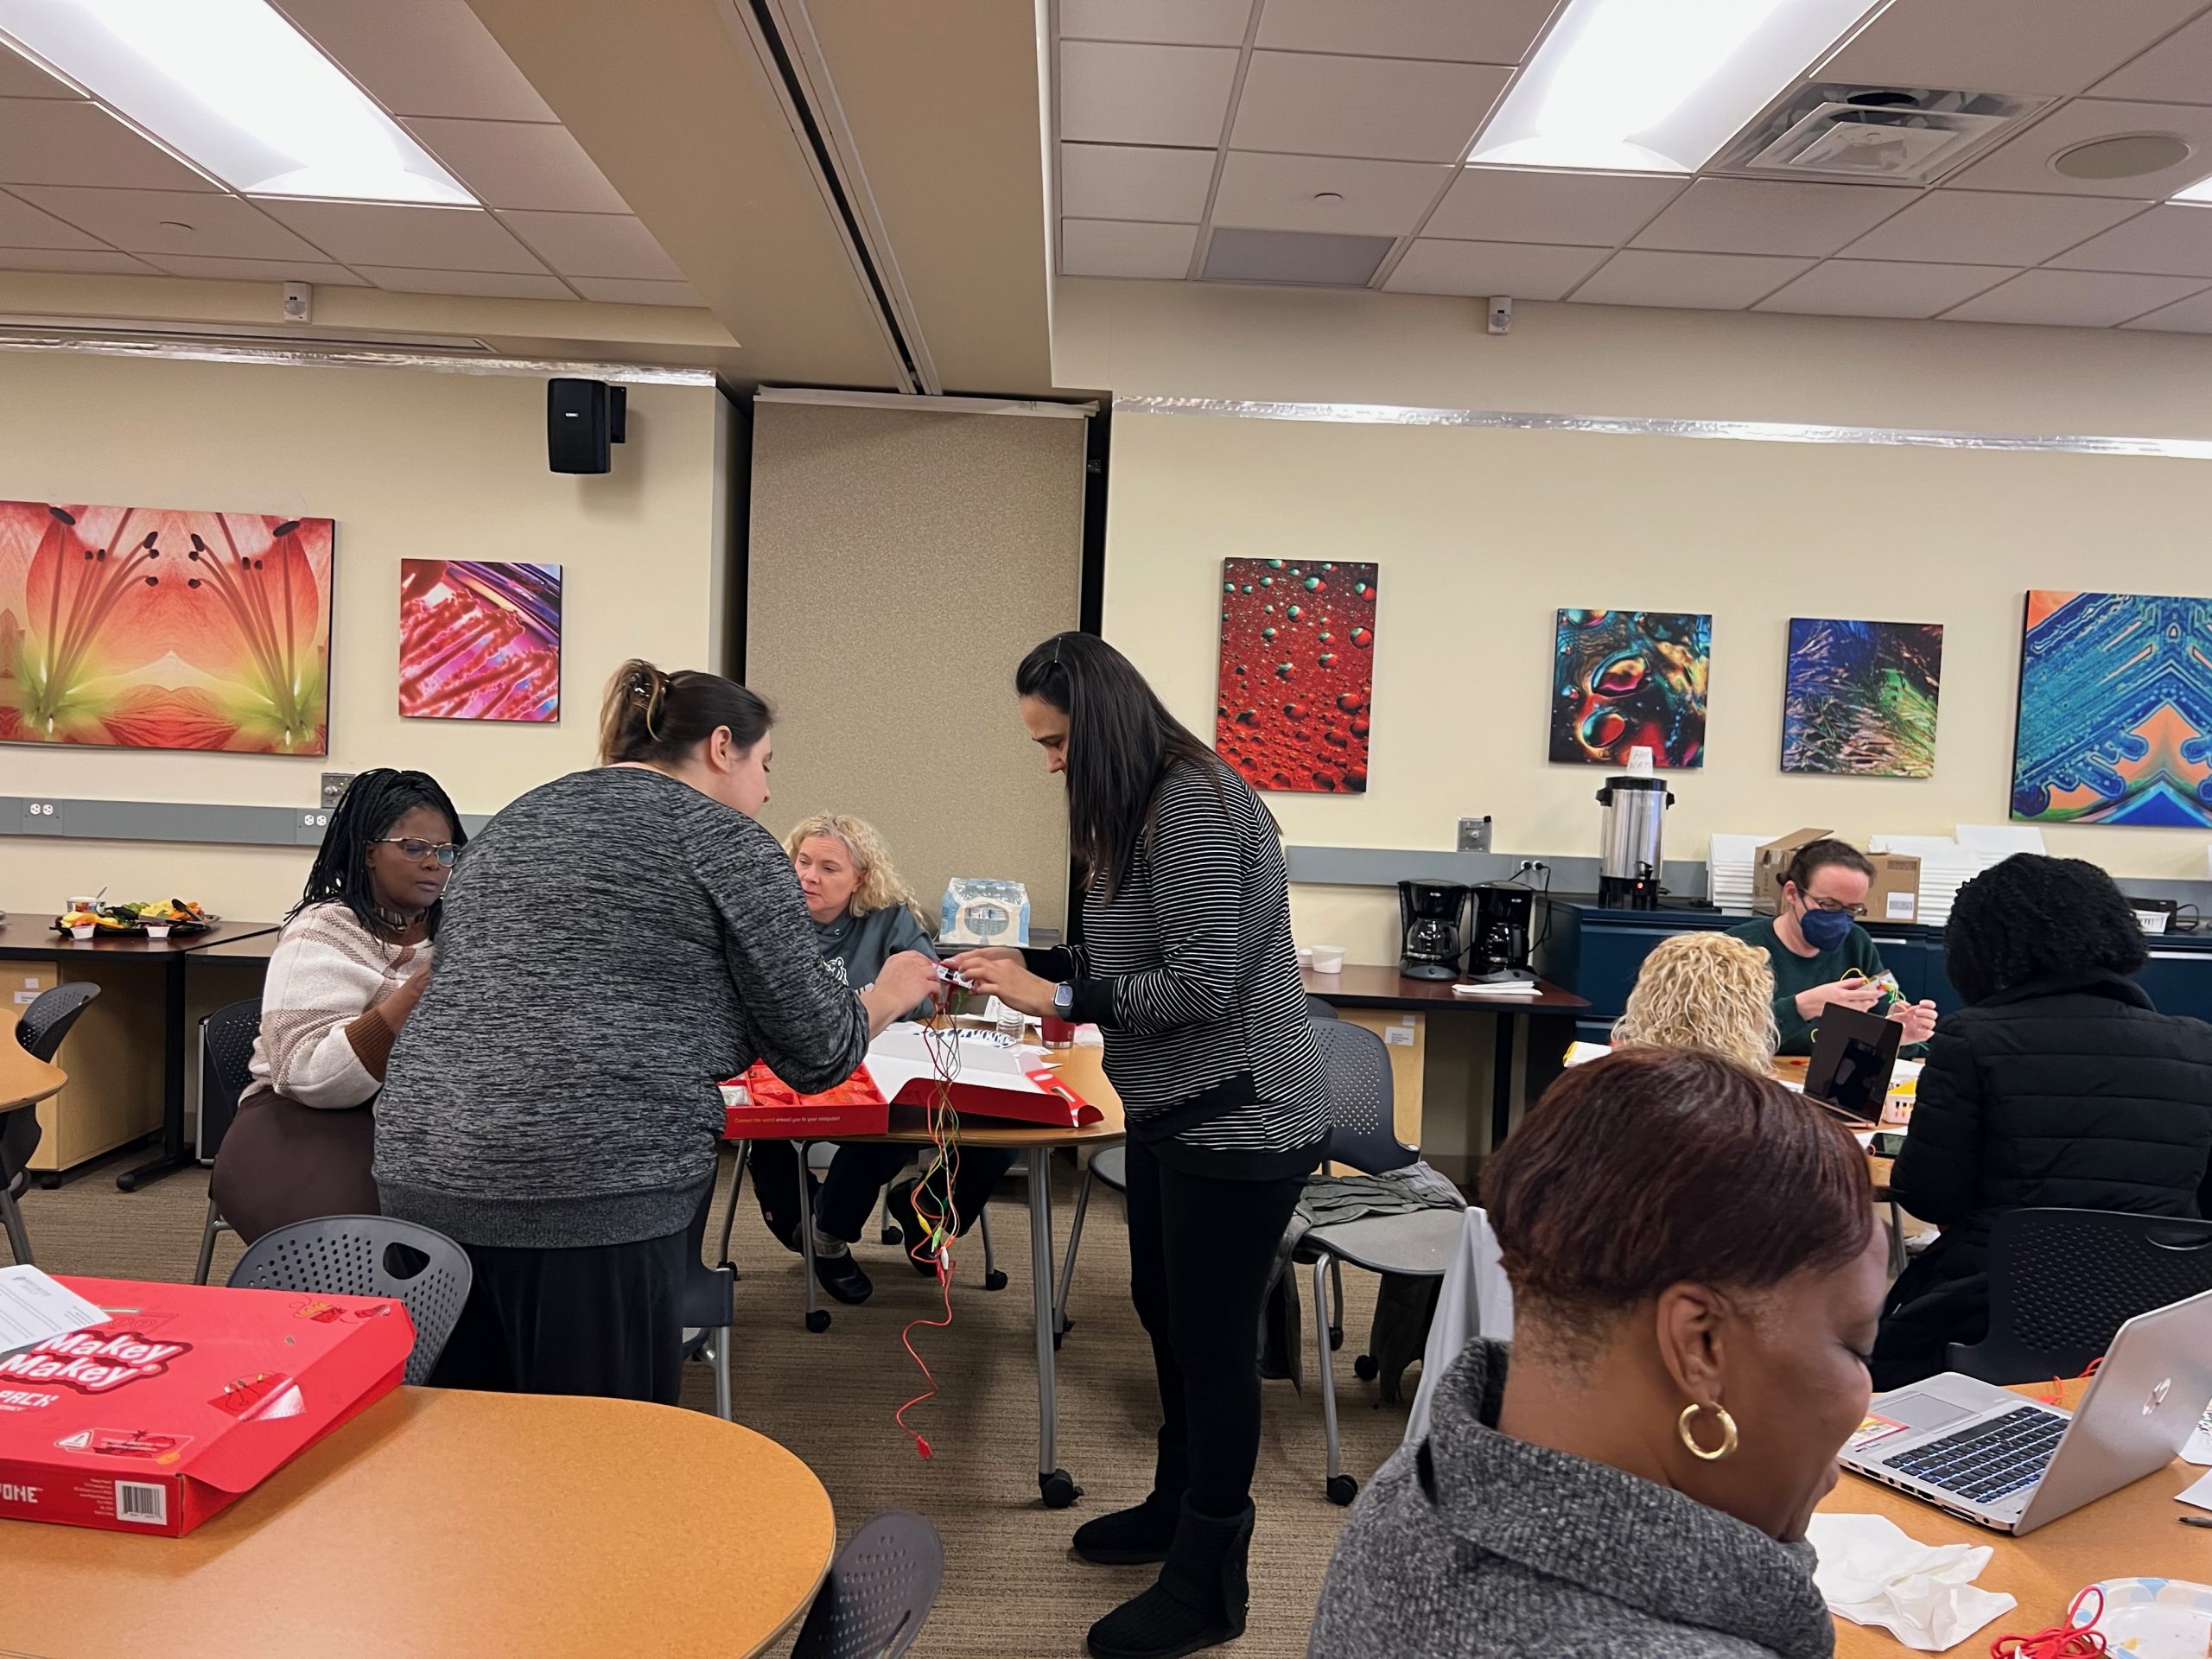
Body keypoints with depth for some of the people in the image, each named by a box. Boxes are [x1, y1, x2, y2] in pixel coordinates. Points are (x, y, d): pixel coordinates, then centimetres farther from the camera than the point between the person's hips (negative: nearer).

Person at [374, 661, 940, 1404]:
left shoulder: (513, 822, 21)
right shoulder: (725, 840, 1)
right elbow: (815, 1051, 2)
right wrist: (888, 995, 24)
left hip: (423, 1176, 7)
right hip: (594, 1190, -7)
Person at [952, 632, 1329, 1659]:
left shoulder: (1196, 809, -21)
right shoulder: (1141, 809, 9)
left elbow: (1201, 987, -25)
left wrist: (1056, 995, -21)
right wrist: (1030, 964, 4)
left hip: (1239, 1123, -10)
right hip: (1175, 1113, 10)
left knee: (1213, 1342, 1)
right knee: (1164, 1315, 21)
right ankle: (1178, 1505, 42)